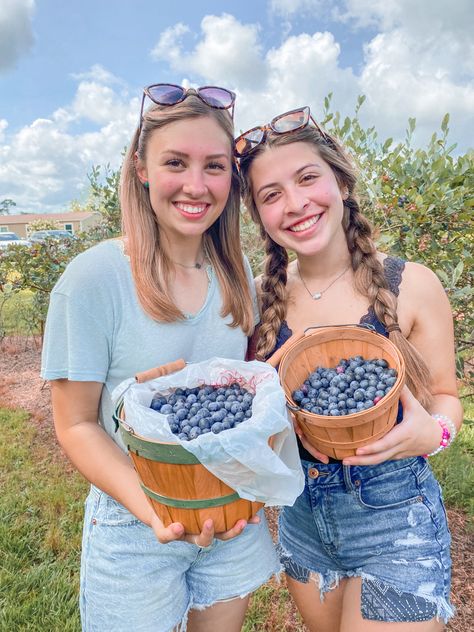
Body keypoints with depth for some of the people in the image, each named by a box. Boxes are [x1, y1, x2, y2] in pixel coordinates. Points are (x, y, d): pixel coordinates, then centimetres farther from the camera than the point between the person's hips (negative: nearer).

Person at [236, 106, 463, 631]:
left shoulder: (411, 286, -15)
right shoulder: (260, 296, -7)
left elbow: (445, 396, -4)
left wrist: (432, 432, -24)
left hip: (396, 519, -3)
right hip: (301, 515, 4)